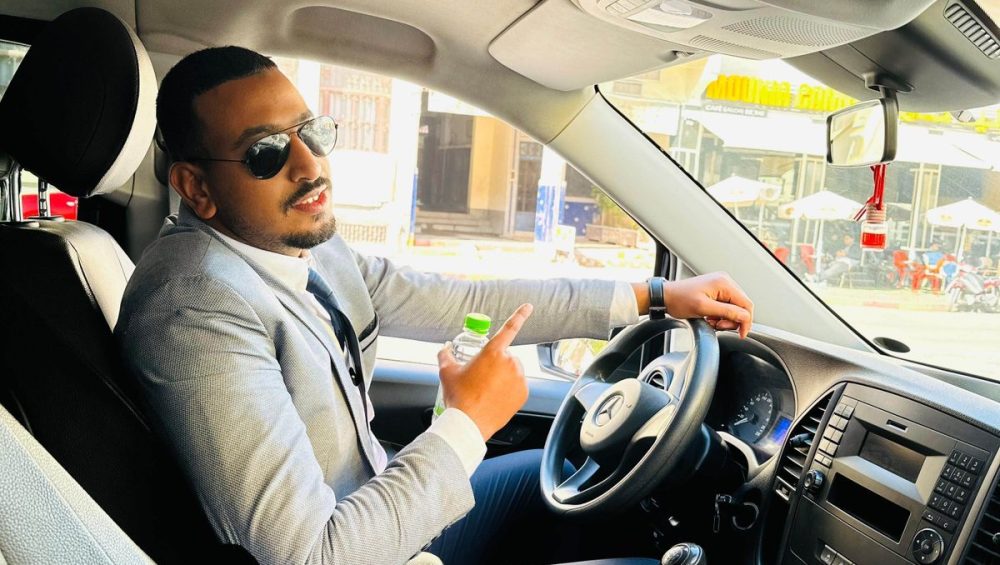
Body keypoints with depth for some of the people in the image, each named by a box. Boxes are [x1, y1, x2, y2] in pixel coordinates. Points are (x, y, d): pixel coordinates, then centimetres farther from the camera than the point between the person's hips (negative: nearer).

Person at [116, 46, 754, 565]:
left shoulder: (308, 245, -4)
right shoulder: (197, 309, -30)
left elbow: (462, 303, 0)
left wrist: (653, 296, 1)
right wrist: (468, 424, -24)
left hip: (379, 506, 7)